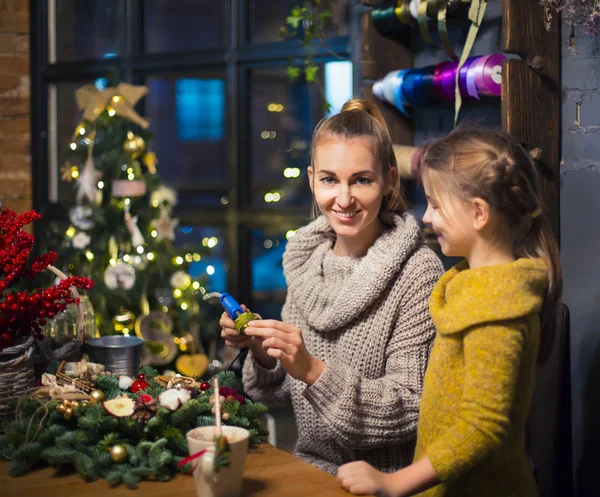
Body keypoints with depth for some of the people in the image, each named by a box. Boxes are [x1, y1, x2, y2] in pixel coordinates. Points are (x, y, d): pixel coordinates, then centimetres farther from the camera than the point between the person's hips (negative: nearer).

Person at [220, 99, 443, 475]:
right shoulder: (308, 260, 4)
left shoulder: (418, 272, -14)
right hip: (310, 469, 6)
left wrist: (314, 370, -24)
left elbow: (412, 408, -16)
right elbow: (286, 393, 11)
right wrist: (262, 351, -8)